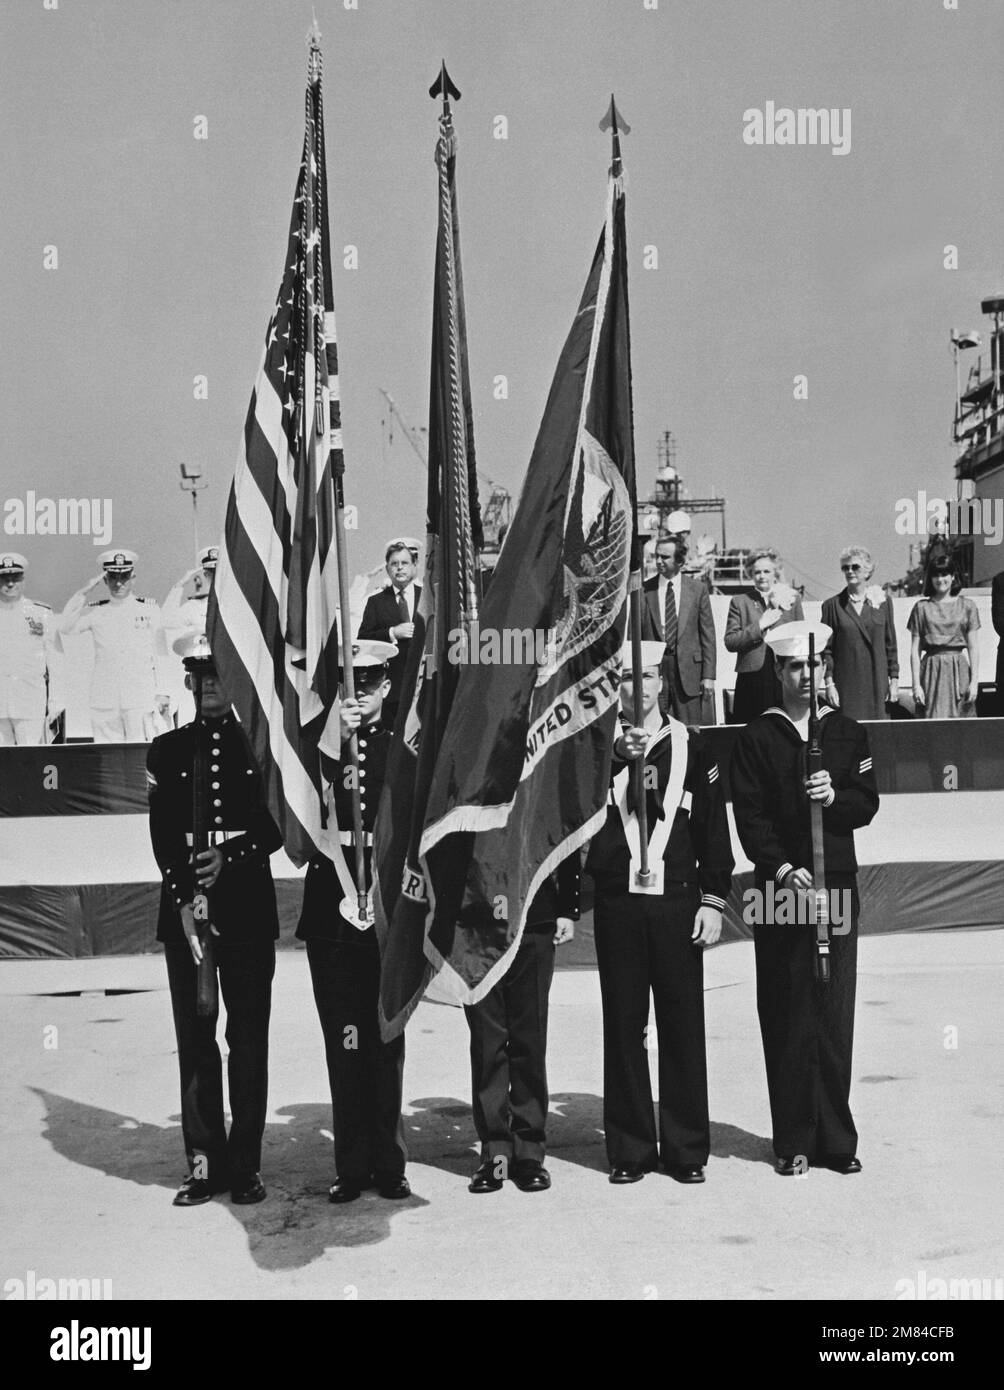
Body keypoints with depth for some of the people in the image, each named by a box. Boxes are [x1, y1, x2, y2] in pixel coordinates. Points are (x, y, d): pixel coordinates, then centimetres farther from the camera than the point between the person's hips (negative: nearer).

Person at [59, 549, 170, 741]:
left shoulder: (149, 609, 8)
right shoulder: (95, 611, 11)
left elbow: (162, 654, 9)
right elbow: (65, 627, -2)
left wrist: (163, 694, 3)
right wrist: (84, 592, -4)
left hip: (140, 698, -2)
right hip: (104, 702, 2)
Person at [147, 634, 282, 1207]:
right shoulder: (168, 750, 9)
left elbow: (277, 829, 4)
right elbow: (162, 836, 2)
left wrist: (230, 857, -11)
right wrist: (185, 899, -9)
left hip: (249, 910, -1)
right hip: (186, 912, 1)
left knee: (249, 1041, 1)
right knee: (195, 1041, 4)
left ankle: (245, 1165, 9)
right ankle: (205, 1163, 12)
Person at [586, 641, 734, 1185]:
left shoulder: (690, 747, 8)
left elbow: (714, 829, 8)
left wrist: (712, 901, 1)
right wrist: (617, 756, -27)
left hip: (677, 903, 0)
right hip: (617, 905, 0)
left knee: (683, 1025, 3)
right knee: (623, 1026, 4)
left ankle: (686, 1149, 14)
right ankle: (629, 1149, 14)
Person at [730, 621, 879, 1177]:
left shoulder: (848, 733, 12)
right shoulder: (755, 738, 4)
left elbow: (867, 804, 5)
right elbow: (749, 817, -3)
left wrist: (835, 797, -15)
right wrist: (782, 868, -15)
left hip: (837, 886, 2)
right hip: (780, 887, -2)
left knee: (835, 1015, 2)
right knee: (786, 1019, 1)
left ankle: (835, 1139, 12)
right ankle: (793, 1141, 10)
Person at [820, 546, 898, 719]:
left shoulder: (883, 602, 8)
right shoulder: (832, 605, 3)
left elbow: (891, 644, 9)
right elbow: (826, 649, 1)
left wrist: (894, 680, 5)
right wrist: (829, 684, -5)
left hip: (877, 685, 2)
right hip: (846, 686, -2)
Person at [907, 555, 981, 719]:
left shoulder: (967, 606, 7)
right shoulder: (922, 607, 5)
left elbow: (973, 647, 6)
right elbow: (915, 650, 4)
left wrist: (974, 681, -2)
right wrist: (916, 684, -3)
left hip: (959, 670, 1)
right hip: (932, 670, -1)